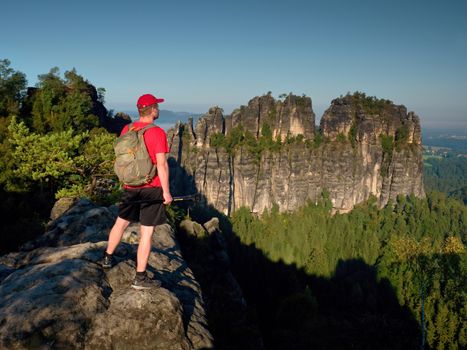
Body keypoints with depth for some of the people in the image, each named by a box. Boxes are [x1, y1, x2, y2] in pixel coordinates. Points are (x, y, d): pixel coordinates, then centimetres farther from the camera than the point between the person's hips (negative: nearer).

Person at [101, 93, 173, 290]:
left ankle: (107, 258, 42)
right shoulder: (157, 133, -15)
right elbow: (162, 165, -18)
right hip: (151, 189, -6)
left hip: (130, 187, 6)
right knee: (147, 233, 2)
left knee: (121, 222, 25)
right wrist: (166, 192, -11)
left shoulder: (127, 130, 4)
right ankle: (140, 278, 9)